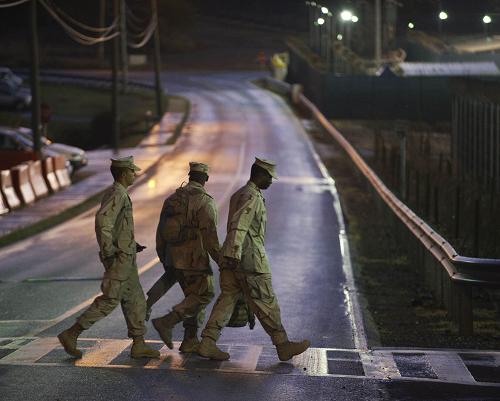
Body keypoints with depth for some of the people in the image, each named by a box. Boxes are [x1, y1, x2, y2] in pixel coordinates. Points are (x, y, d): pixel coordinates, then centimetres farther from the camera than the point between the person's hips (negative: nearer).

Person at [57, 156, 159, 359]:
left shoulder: (117, 194, 15)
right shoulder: (117, 194, -17)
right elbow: (102, 220, -31)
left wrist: (131, 243, 22)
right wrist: (108, 252, -28)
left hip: (125, 259, 10)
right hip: (120, 259, -10)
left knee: (135, 300, 10)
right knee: (109, 301, -7)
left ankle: (139, 345, 12)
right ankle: (71, 334, -3)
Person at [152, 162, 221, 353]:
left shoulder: (172, 199, 11)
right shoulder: (205, 201, -11)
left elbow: (161, 232, 14)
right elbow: (210, 237, -16)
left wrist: (165, 261, 22)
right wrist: (222, 261, -8)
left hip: (174, 259, 8)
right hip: (195, 259, -8)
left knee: (194, 297, 15)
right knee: (204, 295, 0)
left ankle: (190, 341, 12)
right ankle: (166, 323, -10)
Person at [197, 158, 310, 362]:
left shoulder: (238, 194, 19)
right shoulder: (252, 196, -14)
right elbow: (239, 226, -25)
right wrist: (233, 254, -30)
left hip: (233, 261, 9)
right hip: (250, 261, -9)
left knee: (227, 299, 6)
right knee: (266, 303, -1)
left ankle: (207, 343, 0)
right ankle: (283, 346, 7)